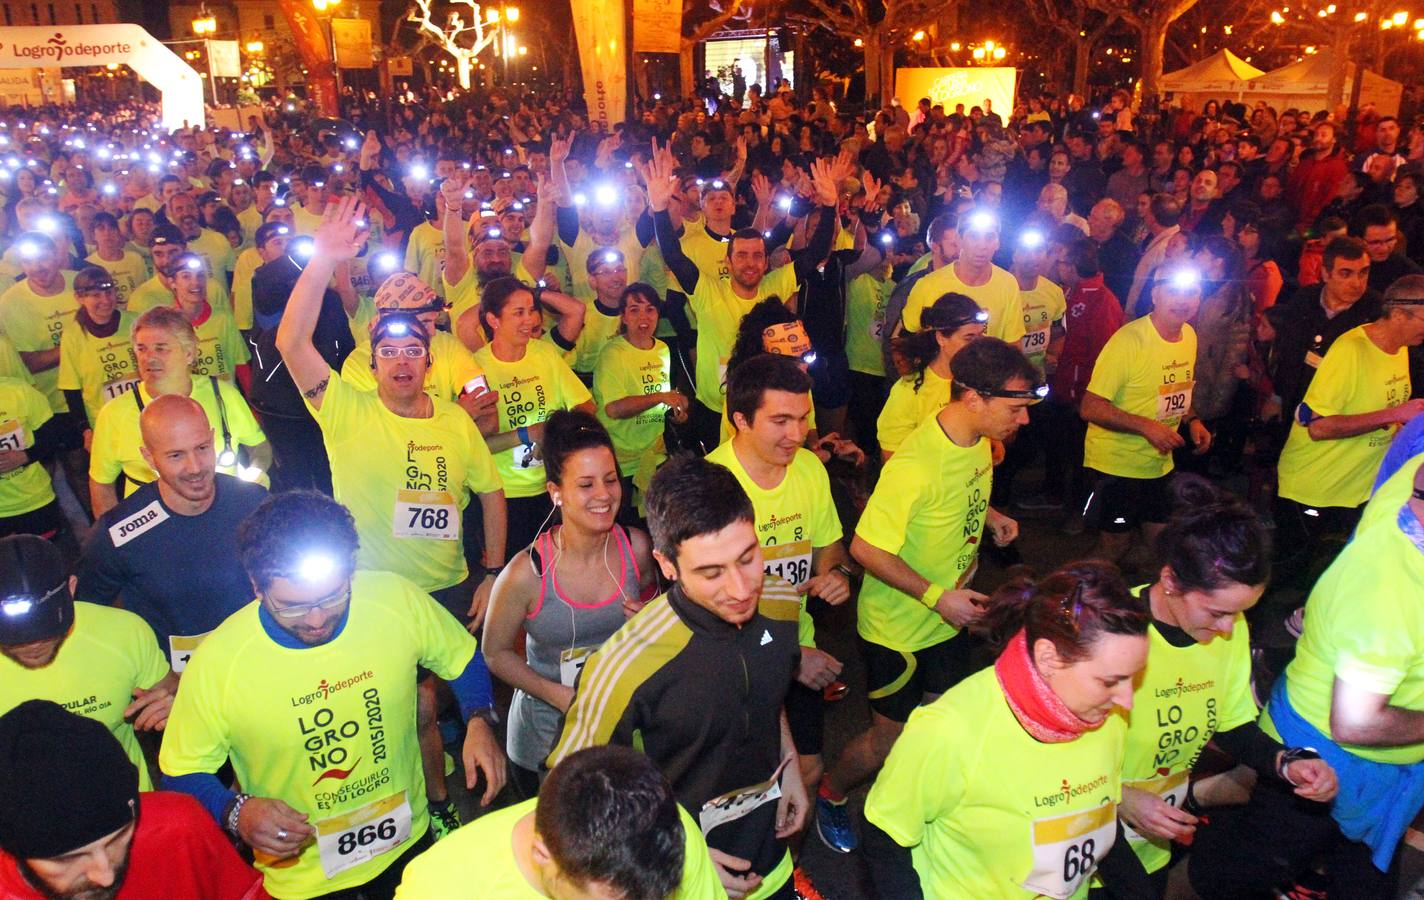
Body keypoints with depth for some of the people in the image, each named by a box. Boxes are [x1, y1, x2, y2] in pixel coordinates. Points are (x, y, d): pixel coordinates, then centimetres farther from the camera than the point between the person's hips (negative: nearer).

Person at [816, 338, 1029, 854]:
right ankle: (829, 795, 38)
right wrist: (936, 596, -26)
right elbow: (865, 548, -28)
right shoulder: (915, 464, -33)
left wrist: (989, 516, -2)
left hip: (950, 616, 7)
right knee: (889, 738, 9)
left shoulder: (979, 440, -6)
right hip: (898, 627, -7)